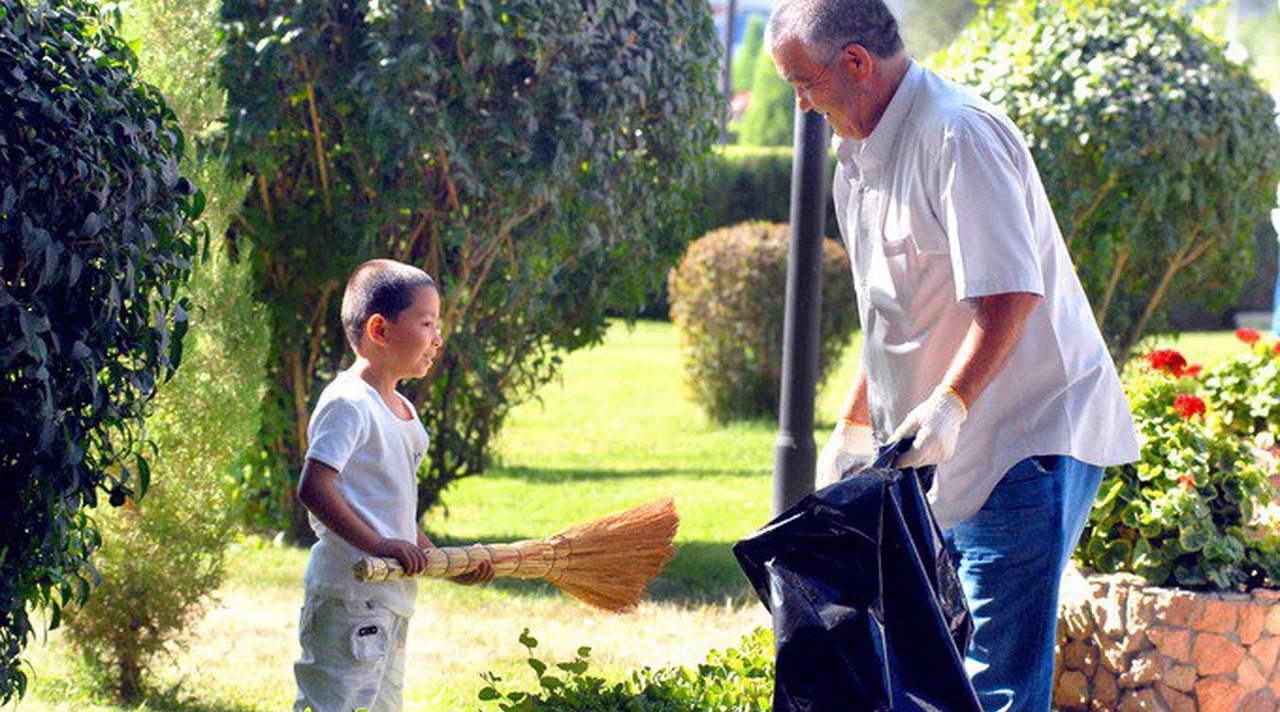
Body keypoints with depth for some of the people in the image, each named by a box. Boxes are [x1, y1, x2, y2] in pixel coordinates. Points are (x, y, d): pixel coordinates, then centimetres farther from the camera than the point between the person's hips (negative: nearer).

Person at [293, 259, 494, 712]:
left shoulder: (402, 411, 18)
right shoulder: (348, 404, -13)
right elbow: (313, 488, -22)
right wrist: (378, 545, -28)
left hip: (391, 597, 10)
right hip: (349, 593, -10)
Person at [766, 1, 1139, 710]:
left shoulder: (958, 135, -16)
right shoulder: (860, 156, 15)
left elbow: (1010, 294, -24)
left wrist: (950, 402, -33)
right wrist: (853, 430, 25)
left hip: (1028, 440, -10)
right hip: (941, 459, 10)